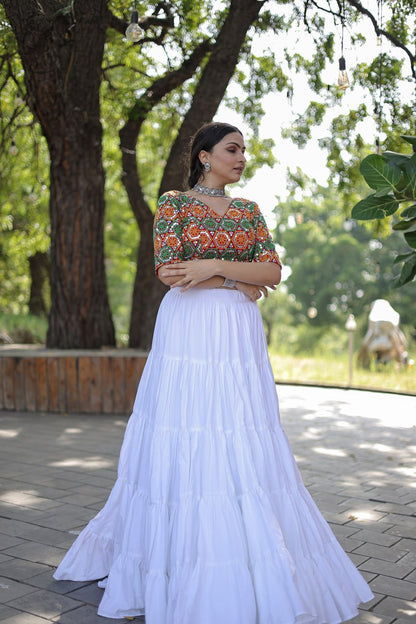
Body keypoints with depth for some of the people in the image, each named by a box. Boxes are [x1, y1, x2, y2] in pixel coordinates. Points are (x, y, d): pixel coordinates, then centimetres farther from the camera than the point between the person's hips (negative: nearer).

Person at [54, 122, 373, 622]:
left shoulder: (250, 211, 16)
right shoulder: (174, 202, 3)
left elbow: (273, 272, 3)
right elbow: (168, 271, -10)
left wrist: (215, 267, -11)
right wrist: (241, 283, -6)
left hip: (239, 337, 4)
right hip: (189, 332, -4)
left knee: (244, 446, 2)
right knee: (186, 444, -3)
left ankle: (248, 567, 13)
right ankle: (181, 558, 12)